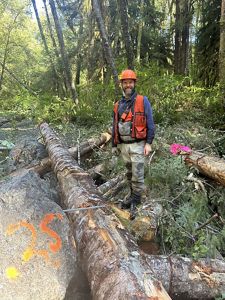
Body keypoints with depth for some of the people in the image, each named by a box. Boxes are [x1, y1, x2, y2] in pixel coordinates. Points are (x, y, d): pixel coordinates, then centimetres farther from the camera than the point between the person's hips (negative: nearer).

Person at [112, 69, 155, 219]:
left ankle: (135, 202, 6)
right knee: (130, 173, 15)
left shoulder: (143, 101, -3)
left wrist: (149, 143, -12)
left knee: (137, 175, -4)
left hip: (137, 145, -5)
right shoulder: (118, 105, 11)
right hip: (124, 145, 5)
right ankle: (134, 196, 29)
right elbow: (115, 127, 16)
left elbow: (150, 123, -5)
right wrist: (114, 145, 15)